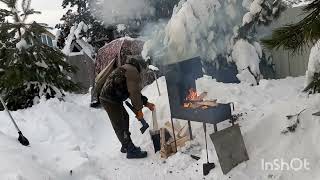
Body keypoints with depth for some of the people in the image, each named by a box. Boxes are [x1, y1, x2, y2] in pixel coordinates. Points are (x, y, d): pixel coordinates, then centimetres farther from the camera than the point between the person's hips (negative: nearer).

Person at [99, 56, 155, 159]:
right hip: (111, 100, -11)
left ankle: (126, 146, 29)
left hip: (107, 98, 11)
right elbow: (134, 93, -17)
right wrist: (139, 109, -10)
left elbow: (134, 91, 26)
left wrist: (146, 103, 23)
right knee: (120, 125, -6)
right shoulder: (133, 71, -10)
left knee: (125, 117, 20)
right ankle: (131, 151, 1)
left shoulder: (126, 69, 23)